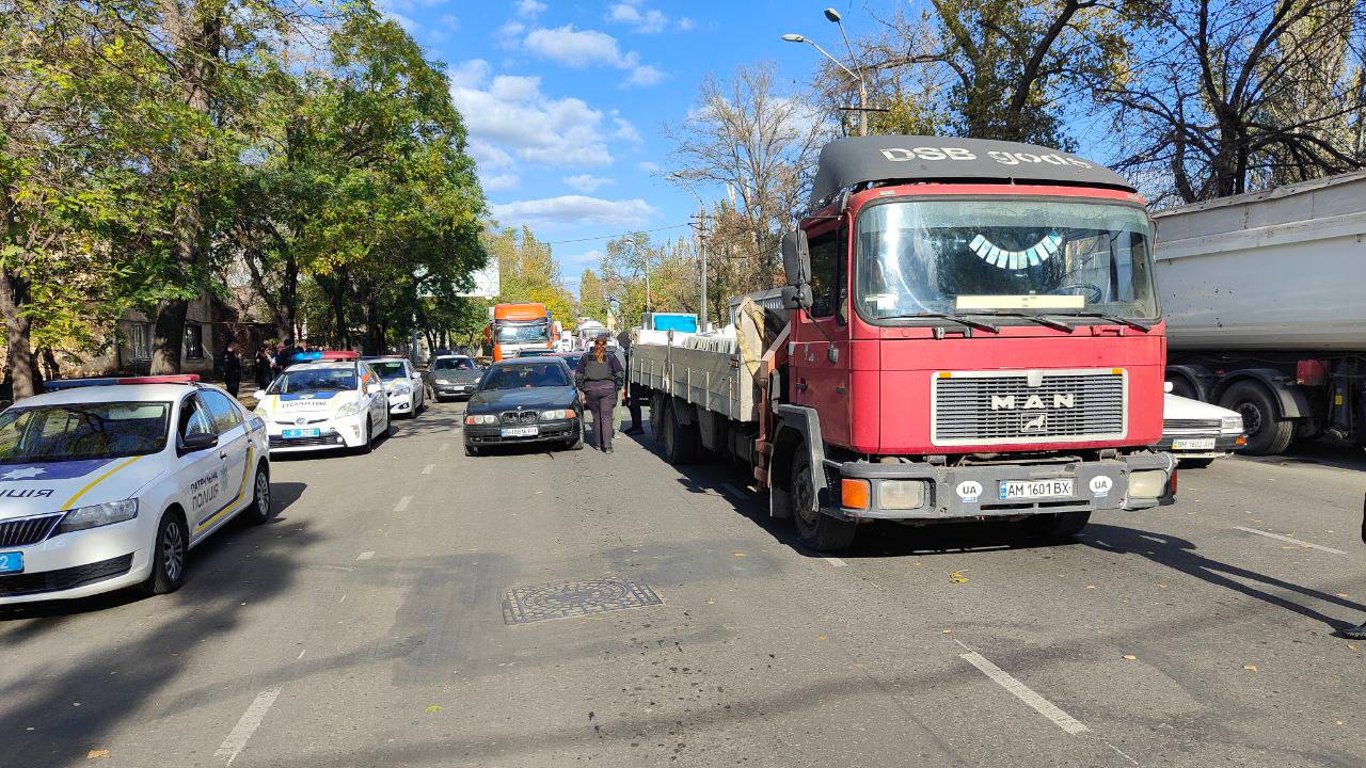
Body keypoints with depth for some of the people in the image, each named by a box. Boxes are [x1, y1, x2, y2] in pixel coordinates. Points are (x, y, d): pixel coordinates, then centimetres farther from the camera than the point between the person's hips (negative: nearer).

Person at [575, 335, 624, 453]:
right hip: (608, 389, -1)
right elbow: (620, 373, 0)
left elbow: (578, 375, 6)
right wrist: (617, 388, 7)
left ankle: (598, 444, 15)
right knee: (606, 417, -2)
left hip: (591, 389, 1)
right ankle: (607, 446, -9)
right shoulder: (611, 357, 4)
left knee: (596, 417, 12)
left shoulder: (586, 357, 7)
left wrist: (582, 390, 10)